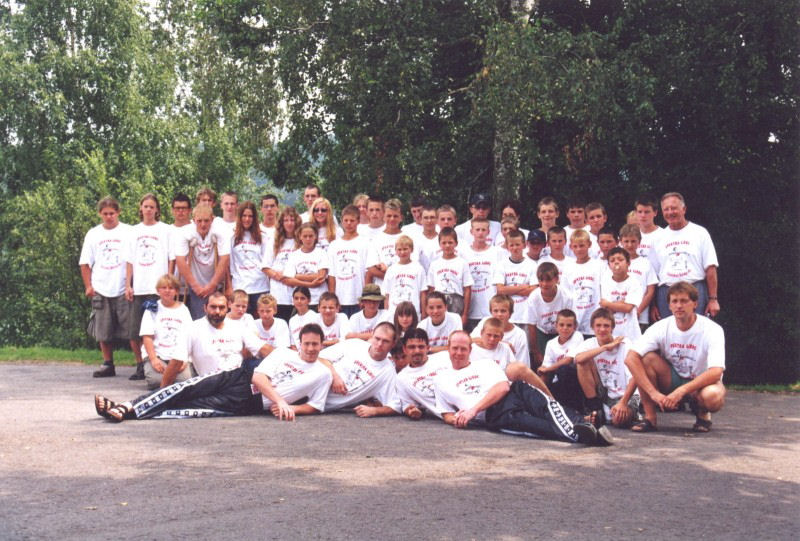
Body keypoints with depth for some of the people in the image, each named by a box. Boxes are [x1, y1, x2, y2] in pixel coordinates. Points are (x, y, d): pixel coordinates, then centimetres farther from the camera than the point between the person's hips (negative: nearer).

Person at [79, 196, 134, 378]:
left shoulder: (128, 232, 0)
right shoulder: (93, 234, 10)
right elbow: (85, 263, 13)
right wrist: (88, 286, 5)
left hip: (124, 290, -3)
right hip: (100, 290, 4)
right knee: (103, 332, 9)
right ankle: (108, 364, 20)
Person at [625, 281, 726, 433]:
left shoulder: (711, 330, -20)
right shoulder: (661, 328, -14)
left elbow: (716, 372, -31)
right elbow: (630, 359, -25)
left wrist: (681, 391, -39)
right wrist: (654, 393, -34)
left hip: (701, 383, -2)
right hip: (672, 381, 3)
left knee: (713, 396, -38)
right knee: (647, 358, -25)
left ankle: (703, 413, 1)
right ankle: (650, 417, -13)